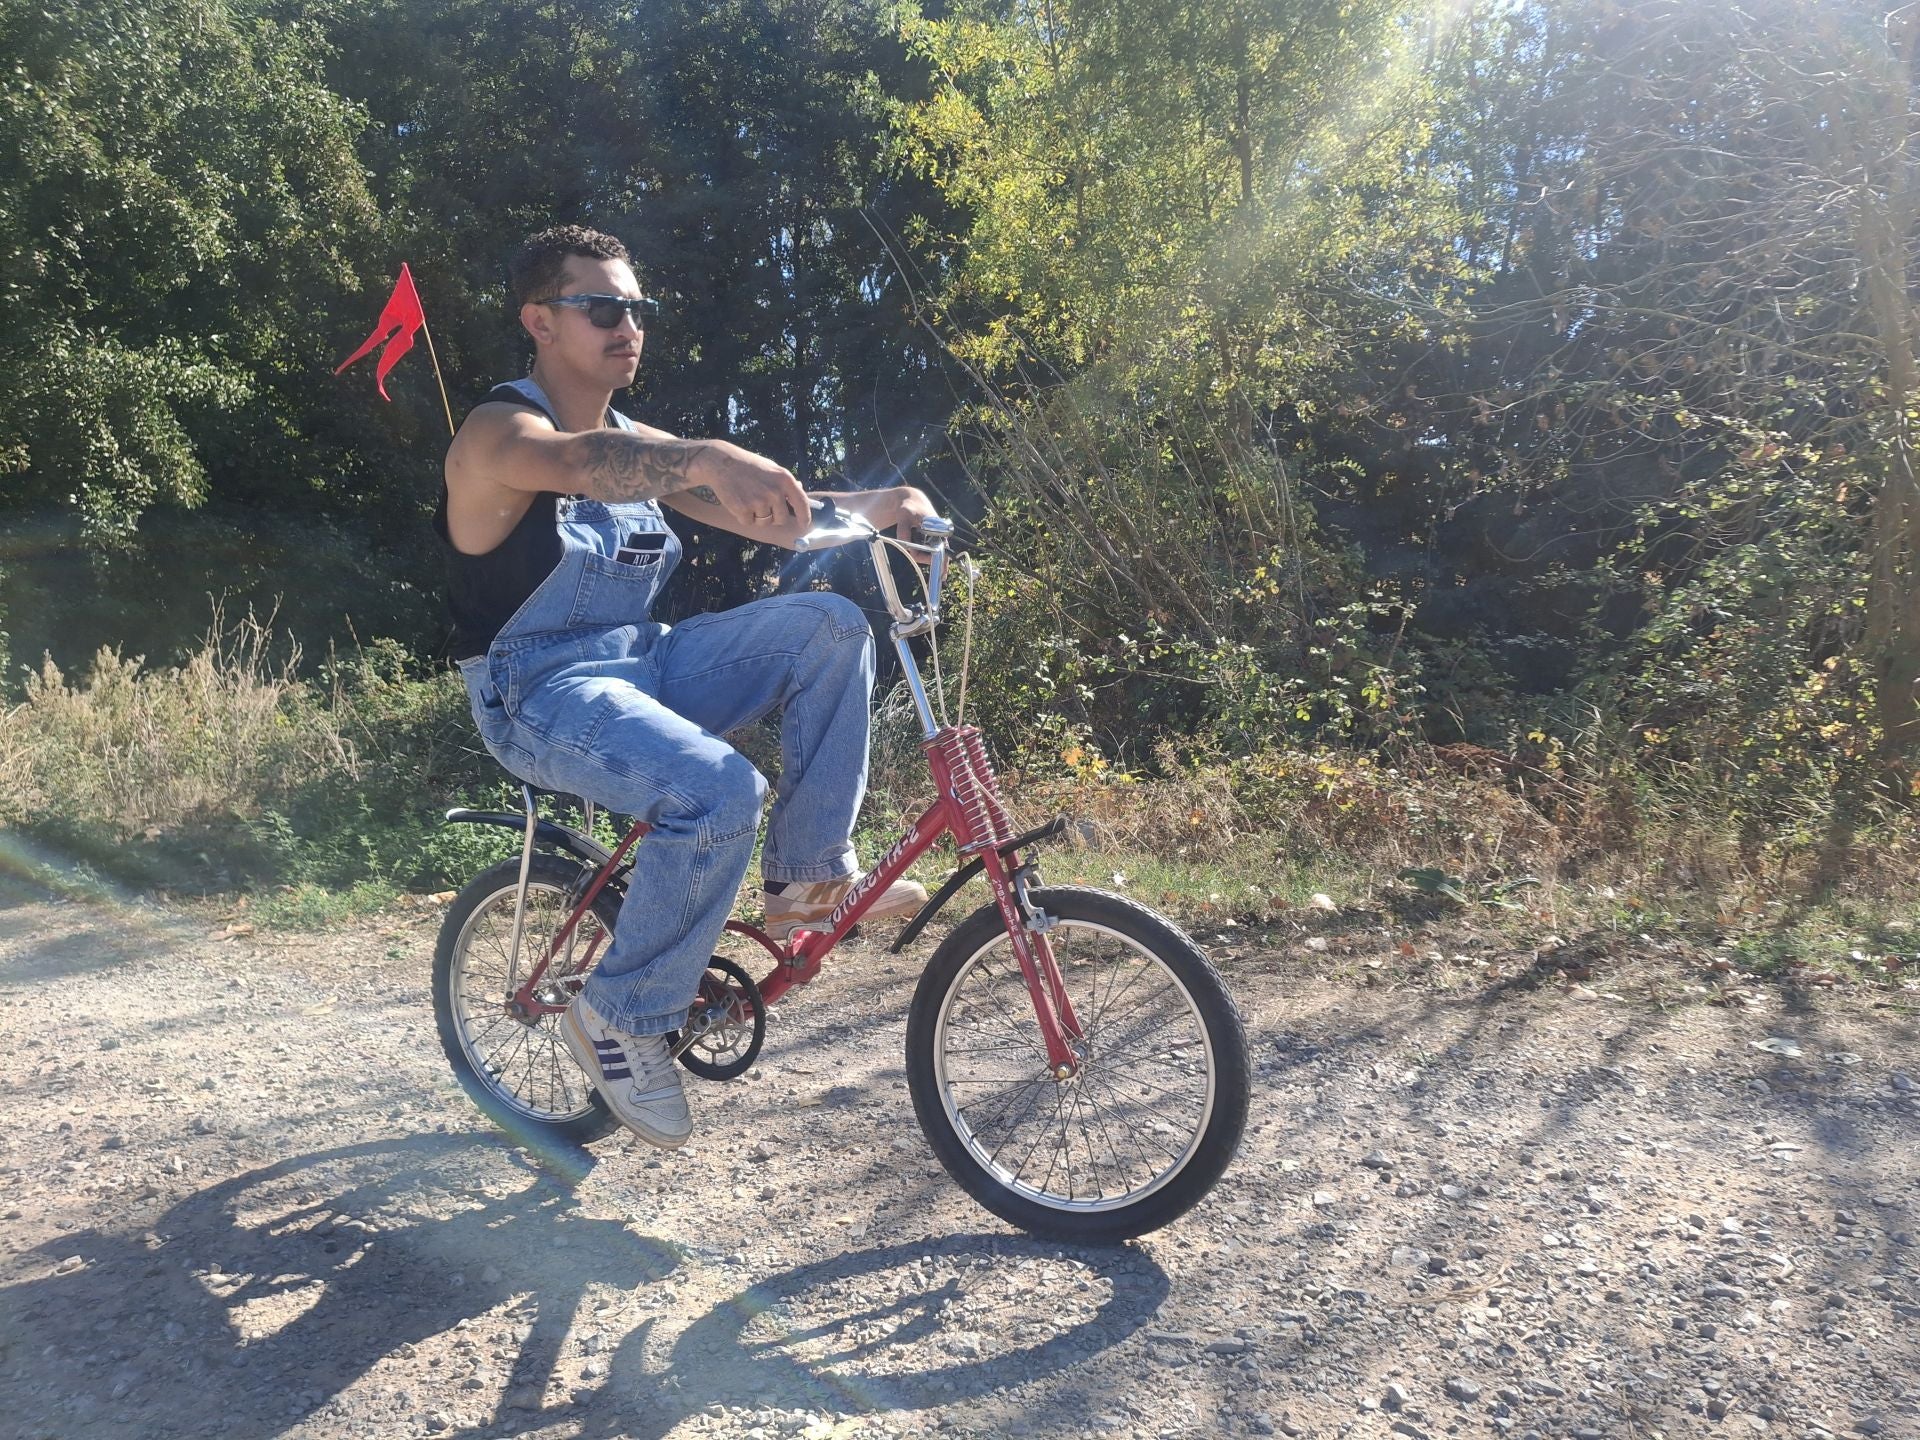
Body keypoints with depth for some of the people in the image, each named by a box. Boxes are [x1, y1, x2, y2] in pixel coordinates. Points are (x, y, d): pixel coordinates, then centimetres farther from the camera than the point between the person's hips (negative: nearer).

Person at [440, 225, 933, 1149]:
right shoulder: (501, 432, -11)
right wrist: (706, 457, -56)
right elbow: (579, 461, -36)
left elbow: (760, 515, 4)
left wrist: (865, 511, -15)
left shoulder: (641, 446, 13)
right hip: (540, 691, -7)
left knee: (829, 626, -9)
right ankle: (621, 1018, -10)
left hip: (642, 663, 7)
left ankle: (809, 878, -4)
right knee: (721, 792, -32)